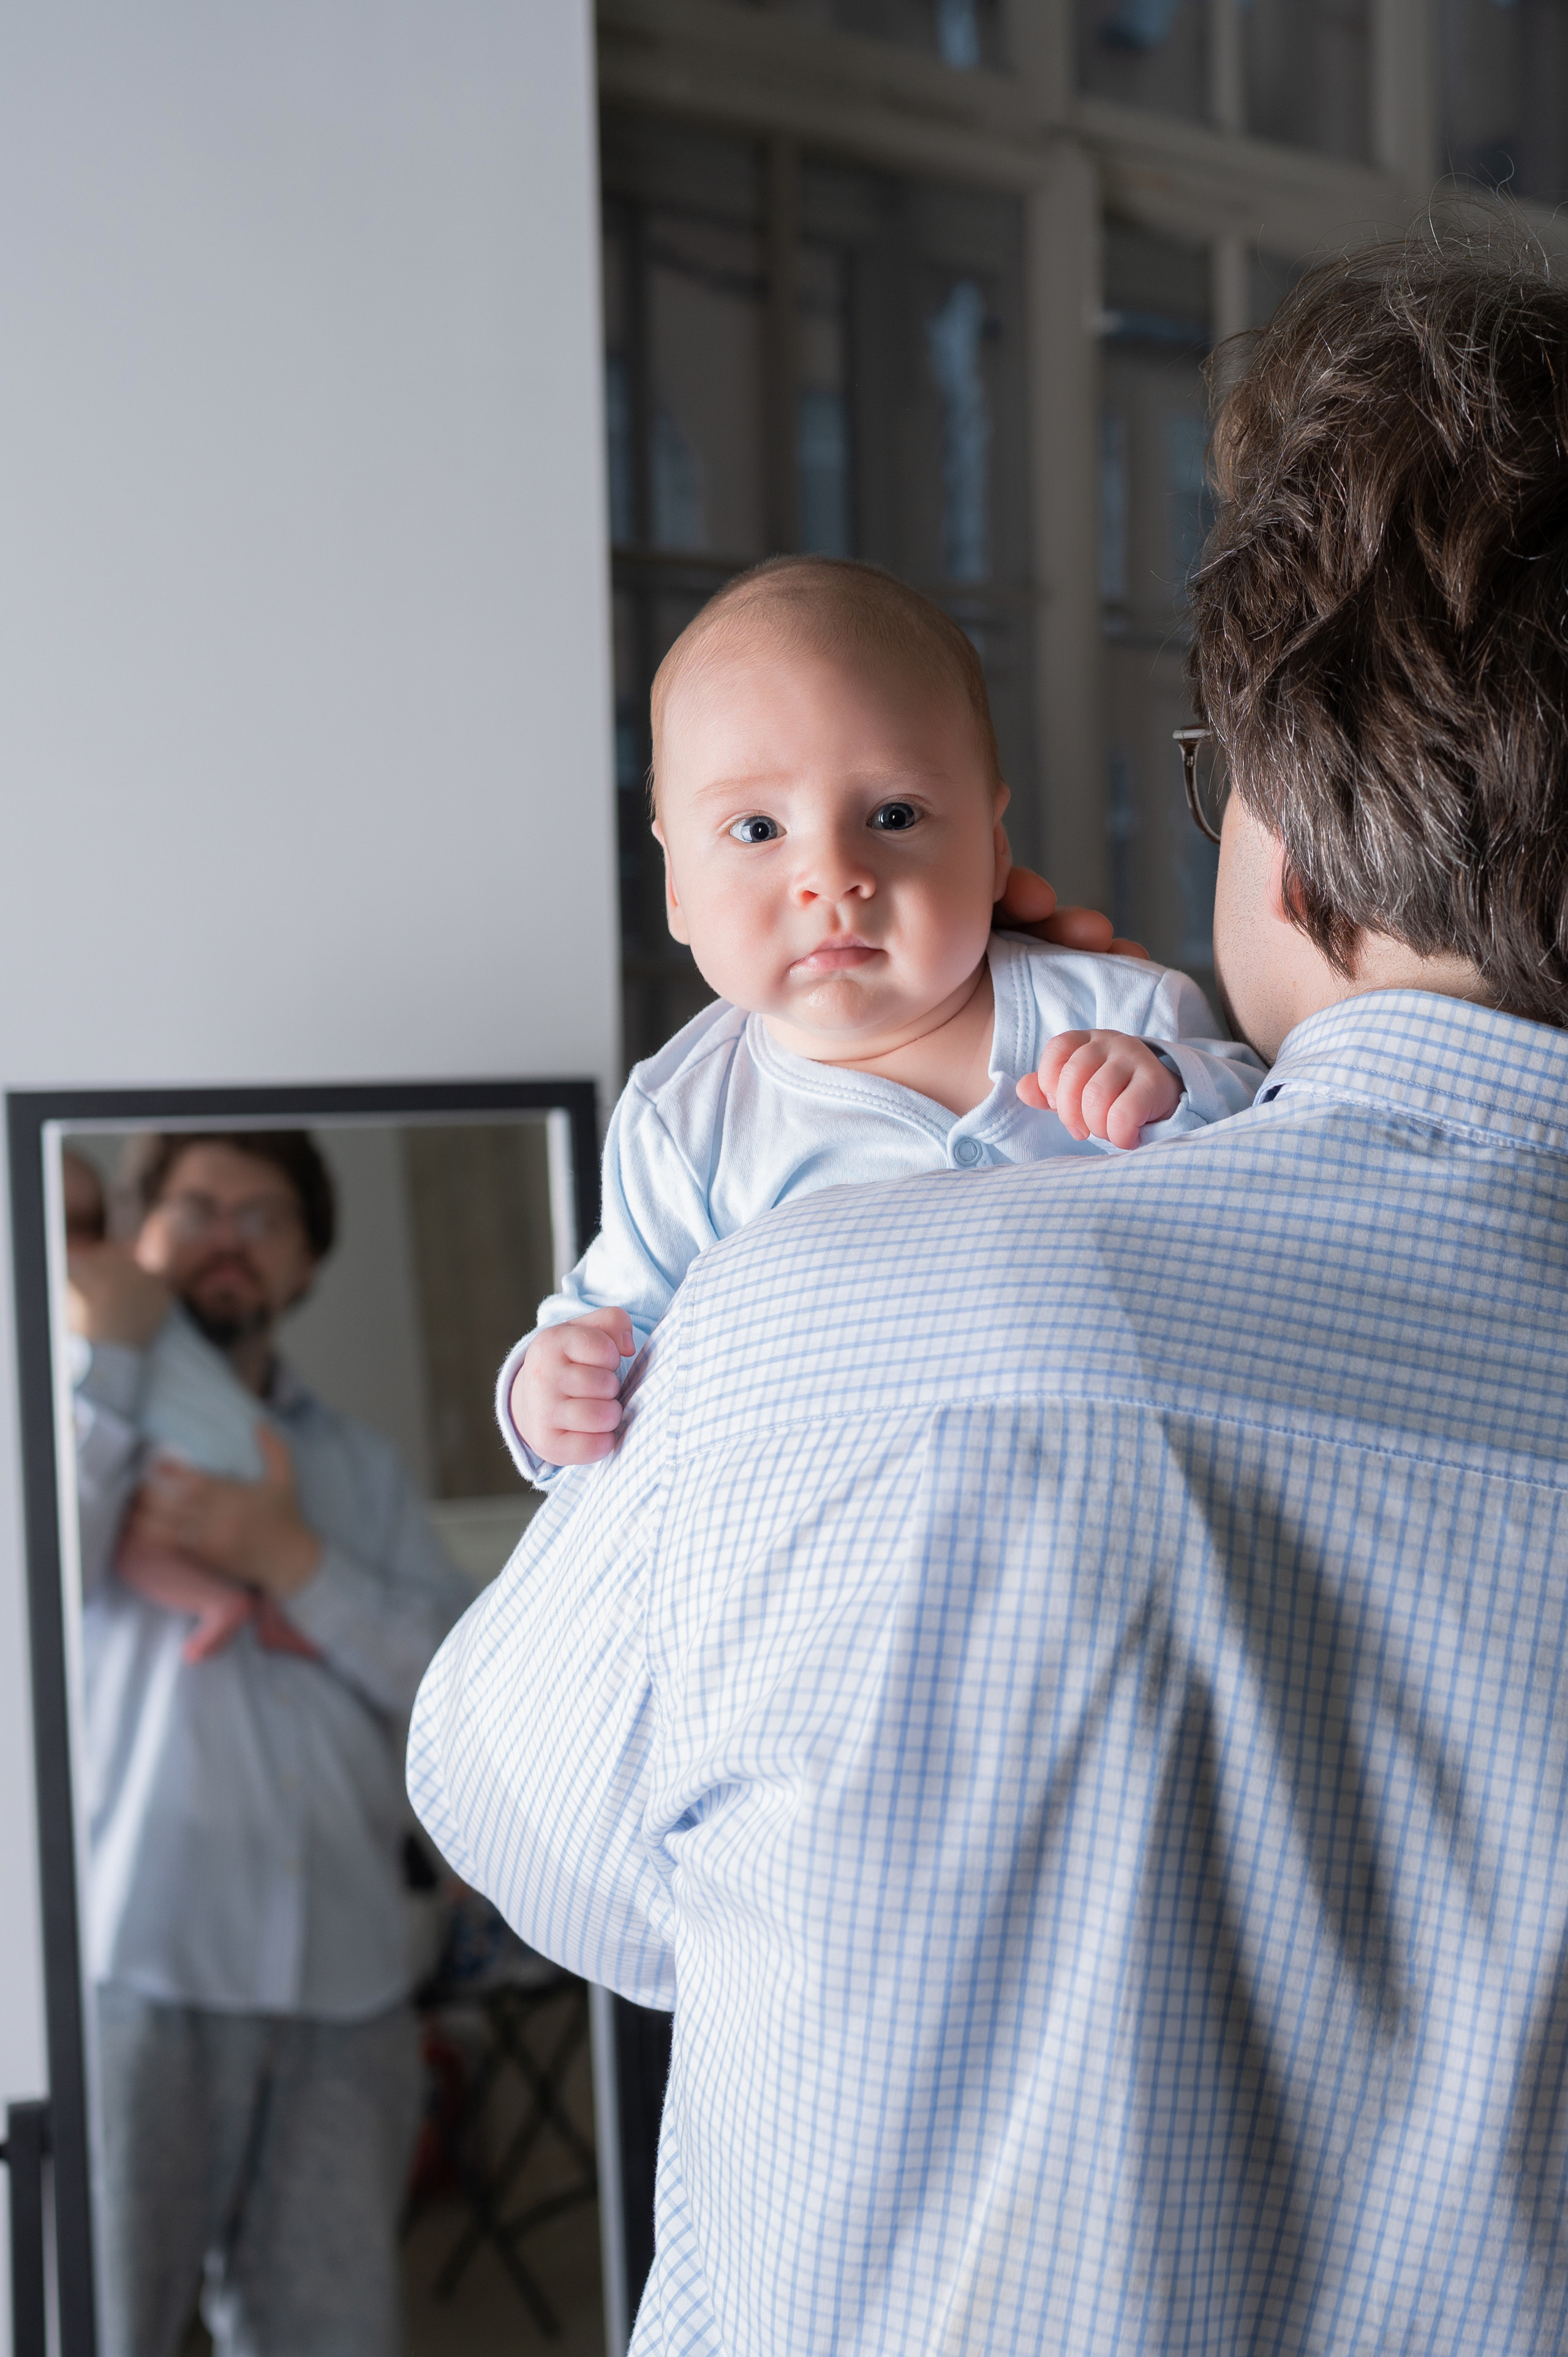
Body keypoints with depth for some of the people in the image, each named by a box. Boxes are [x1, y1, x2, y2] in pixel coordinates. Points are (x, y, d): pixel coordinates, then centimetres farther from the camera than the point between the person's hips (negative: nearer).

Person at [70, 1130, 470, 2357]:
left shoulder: (358, 1463, 18)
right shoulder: (84, 1418, 11)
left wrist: (289, 1558, -8)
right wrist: (115, 1349, -7)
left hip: (343, 1984, 3)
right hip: (137, 1970, -3)